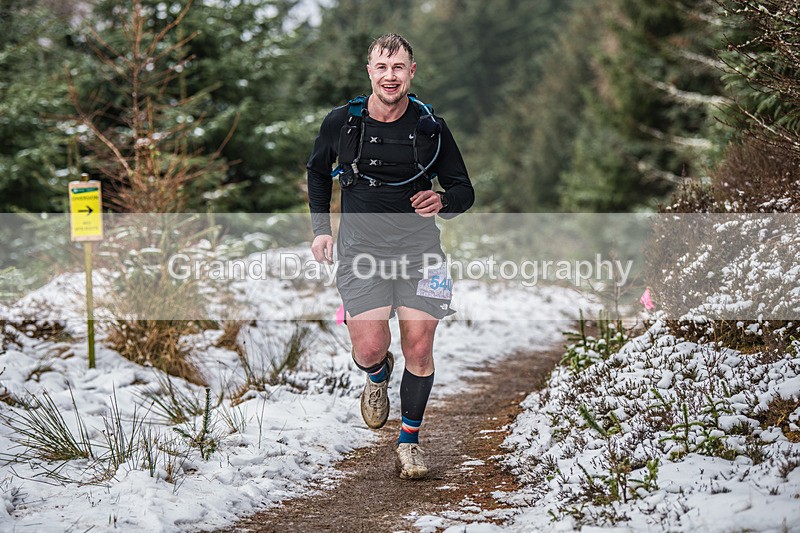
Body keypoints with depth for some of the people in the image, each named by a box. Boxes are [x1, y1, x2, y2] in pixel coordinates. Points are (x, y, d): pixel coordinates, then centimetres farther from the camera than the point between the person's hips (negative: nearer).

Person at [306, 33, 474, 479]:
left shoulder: (431, 126, -2)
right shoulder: (342, 123, -2)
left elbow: (464, 190, 6)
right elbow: (318, 171, 17)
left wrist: (442, 201, -17)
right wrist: (321, 228, 9)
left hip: (419, 249, 0)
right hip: (361, 251, 0)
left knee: (419, 349, -4)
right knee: (369, 350, -12)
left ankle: (410, 441, 17)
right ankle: (379, 376, 28)